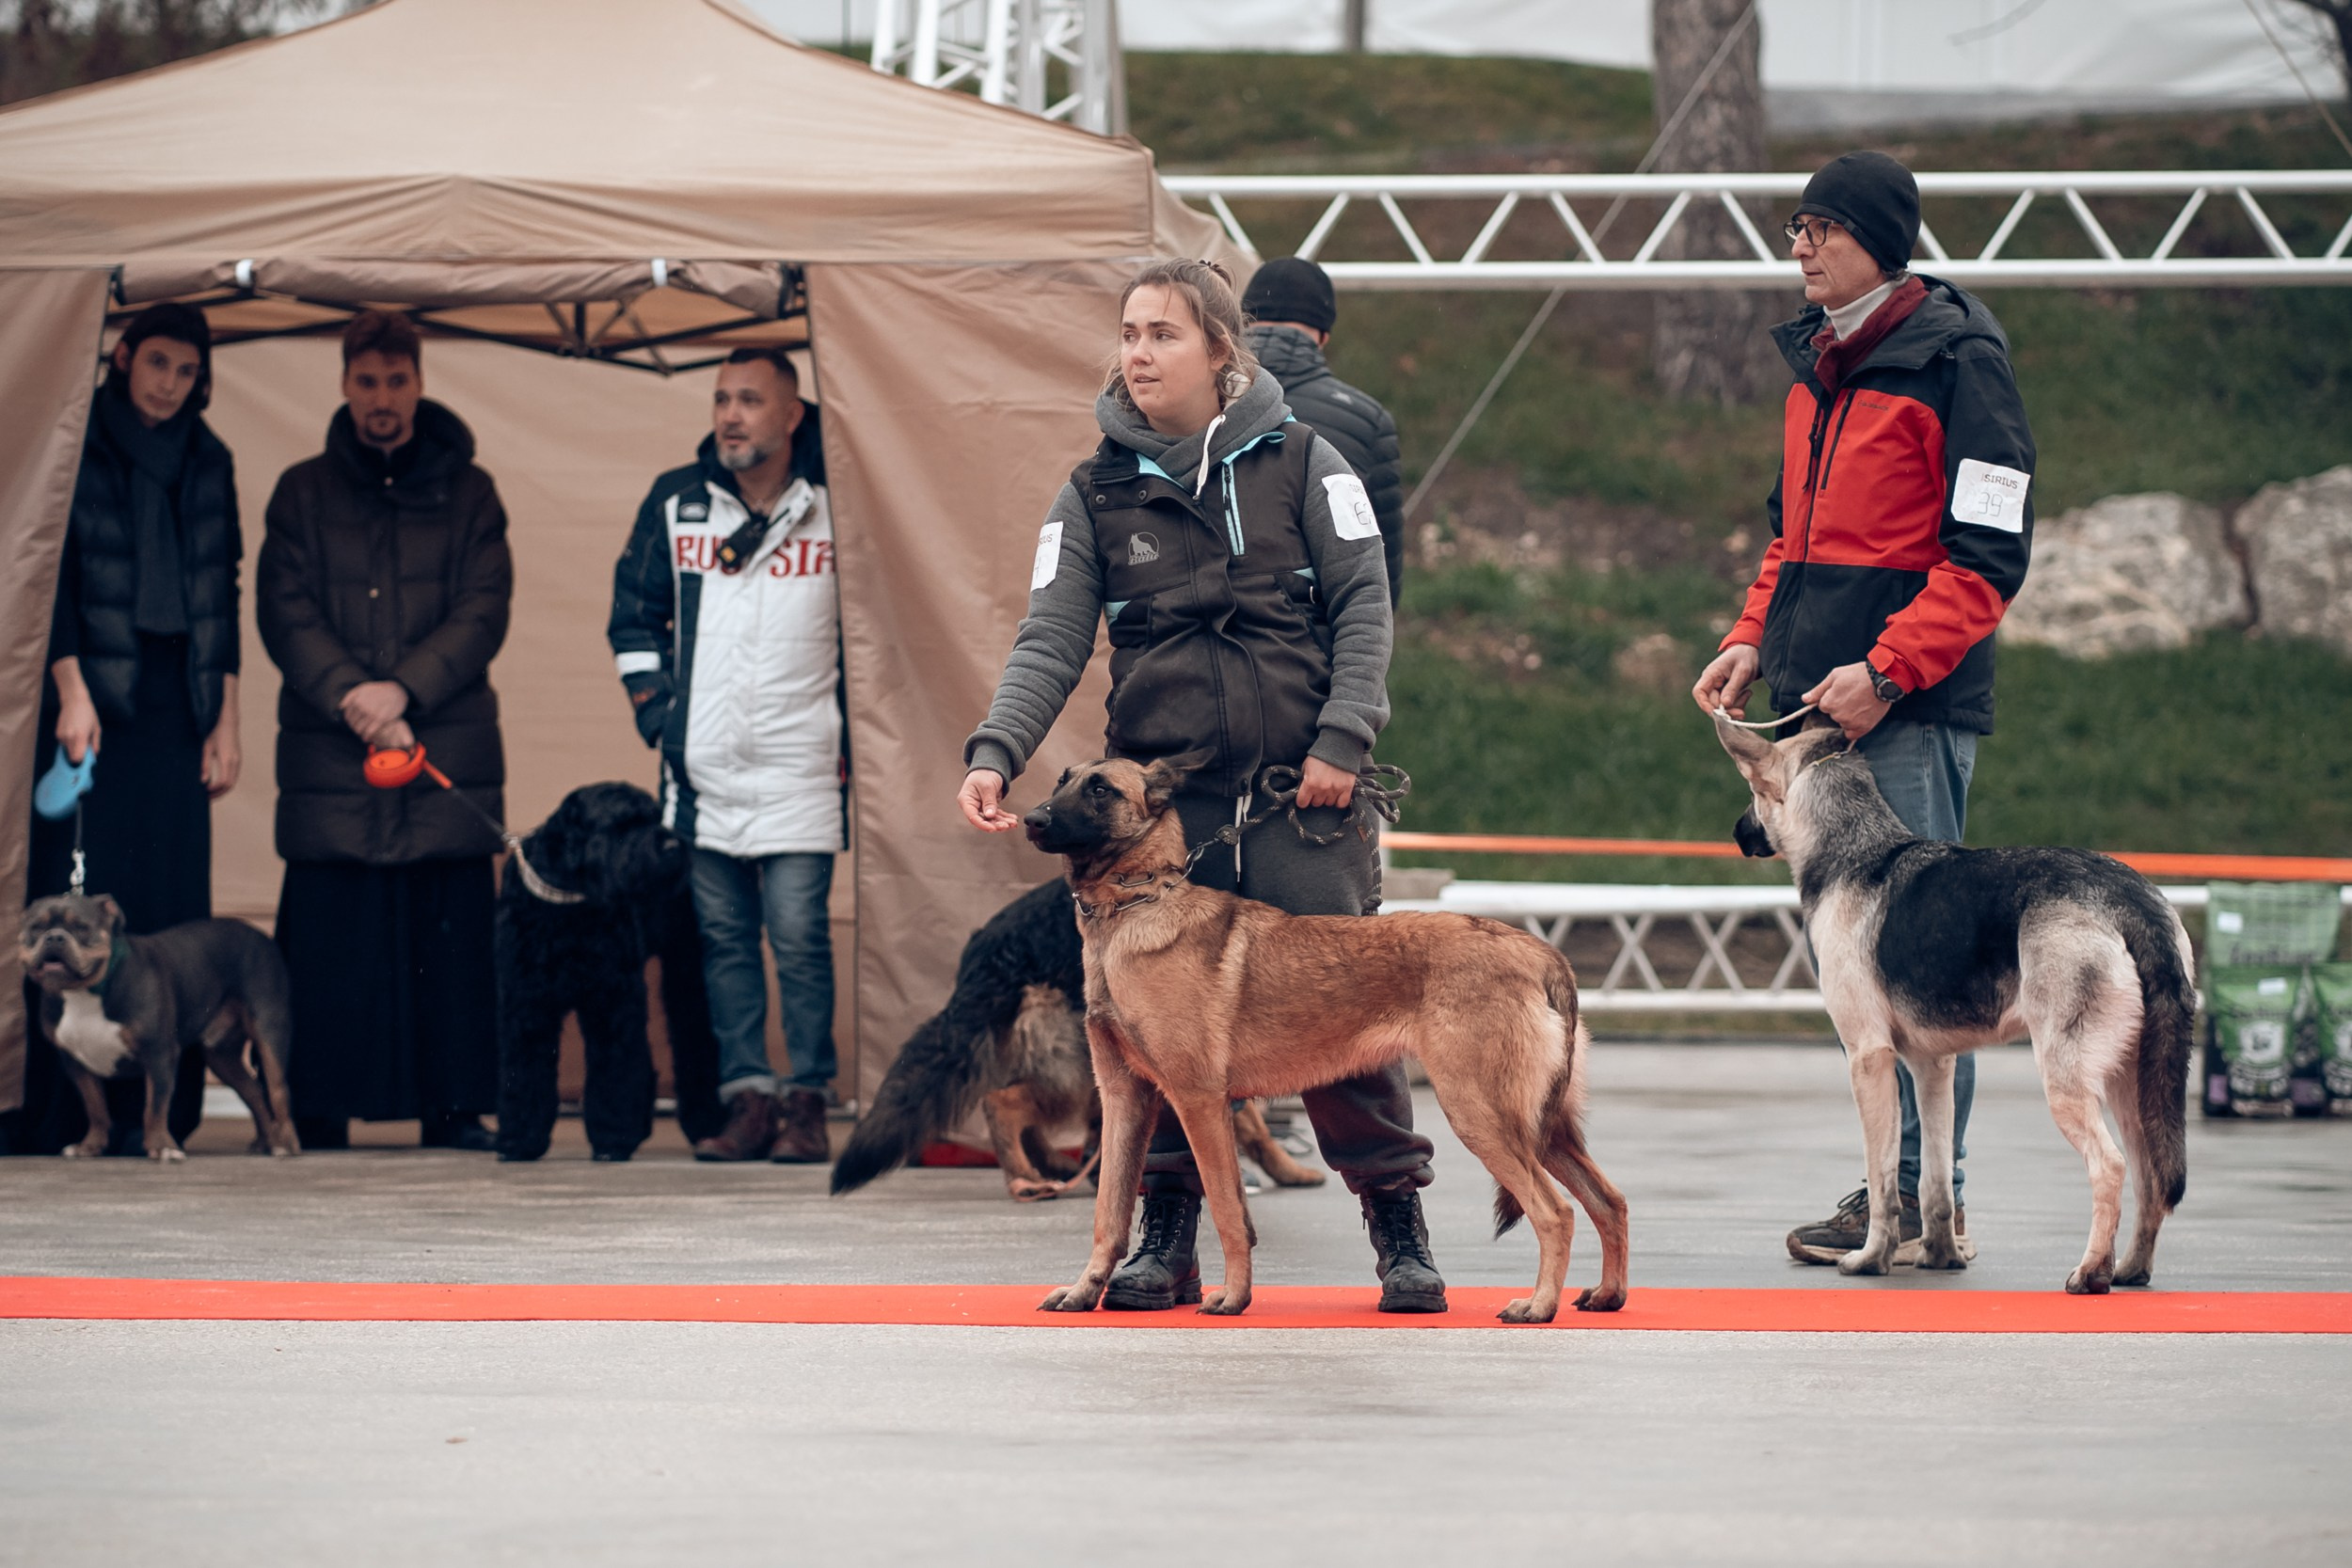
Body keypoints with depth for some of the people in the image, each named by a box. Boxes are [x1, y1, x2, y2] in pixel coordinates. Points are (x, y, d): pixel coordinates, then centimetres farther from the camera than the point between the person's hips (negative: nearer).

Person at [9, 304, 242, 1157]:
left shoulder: (207, 462, 13)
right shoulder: (79, 447, 0)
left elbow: (223, 596, 14)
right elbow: (54, 575, -5)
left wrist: (225, 723, 9)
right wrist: (71, 691, -14)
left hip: (173, 706, 4)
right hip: (92, 697, -4)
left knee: (169, 904, -1)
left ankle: (147, 1118, 0)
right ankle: (47, 1116, -8)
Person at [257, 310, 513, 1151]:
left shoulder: (467, 494, 11)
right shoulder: (303, 492, 12)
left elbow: (483, 613, 2)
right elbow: (283, 609, 2)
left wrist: (404, 689, -13)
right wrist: (350, 695, -13)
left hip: (449, 749, 0)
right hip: (329, 758, 0)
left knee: (451, 937, -2)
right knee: (327, 942, -4)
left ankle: (452, 1108, 3)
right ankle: (320, 1118, 0)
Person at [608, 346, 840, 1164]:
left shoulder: (835, 507, -2)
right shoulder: (675, 503, 6)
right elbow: (635, 613, 16)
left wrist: (853, 730, 3)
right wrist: (655, 710, 5)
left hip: (799, 767, -3)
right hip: (705, 765, 3)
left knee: (799, 936, -7)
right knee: (724, 939, 5)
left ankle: (806, 1104, -1)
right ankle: (747, 1100, 9)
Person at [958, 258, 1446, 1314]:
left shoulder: (1299, 463, 4)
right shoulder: (1097, 493, 7)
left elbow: (1364, 605, 2)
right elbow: (1051, 642, -1)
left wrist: (1342, 737, -10)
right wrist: (995, 753, -16)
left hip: (1299, 791, -2)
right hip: (1163, 795, 2)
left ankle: (1397, 1222, 5)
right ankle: (1168, 1234, 11)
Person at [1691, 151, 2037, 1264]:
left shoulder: (1957, 363, -9)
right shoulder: (1818, 363, 16)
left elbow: (1987, 555, -13)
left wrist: (1887, 671, -20)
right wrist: (1755, 639, 10)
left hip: (1913, 712, -8)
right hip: (1823, 708, 8)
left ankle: (1927, 1194, -5)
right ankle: (1900, 1182, 12)